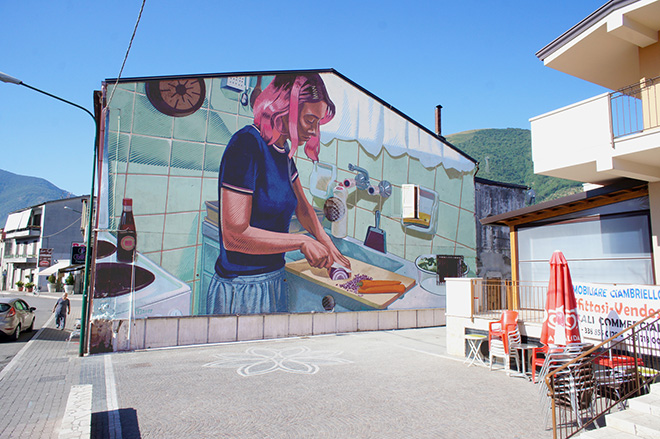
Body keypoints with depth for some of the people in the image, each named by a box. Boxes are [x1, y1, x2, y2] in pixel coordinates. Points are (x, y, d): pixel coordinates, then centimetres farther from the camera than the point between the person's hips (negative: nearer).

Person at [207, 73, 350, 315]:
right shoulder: (247, 144, -19)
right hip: (241, 289, -8)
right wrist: (302, 242, -18)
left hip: (274, 281, 8)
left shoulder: (283, 150, 6)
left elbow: (302, 207, 20)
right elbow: (234, 234, -24)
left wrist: (330, 249, 17)